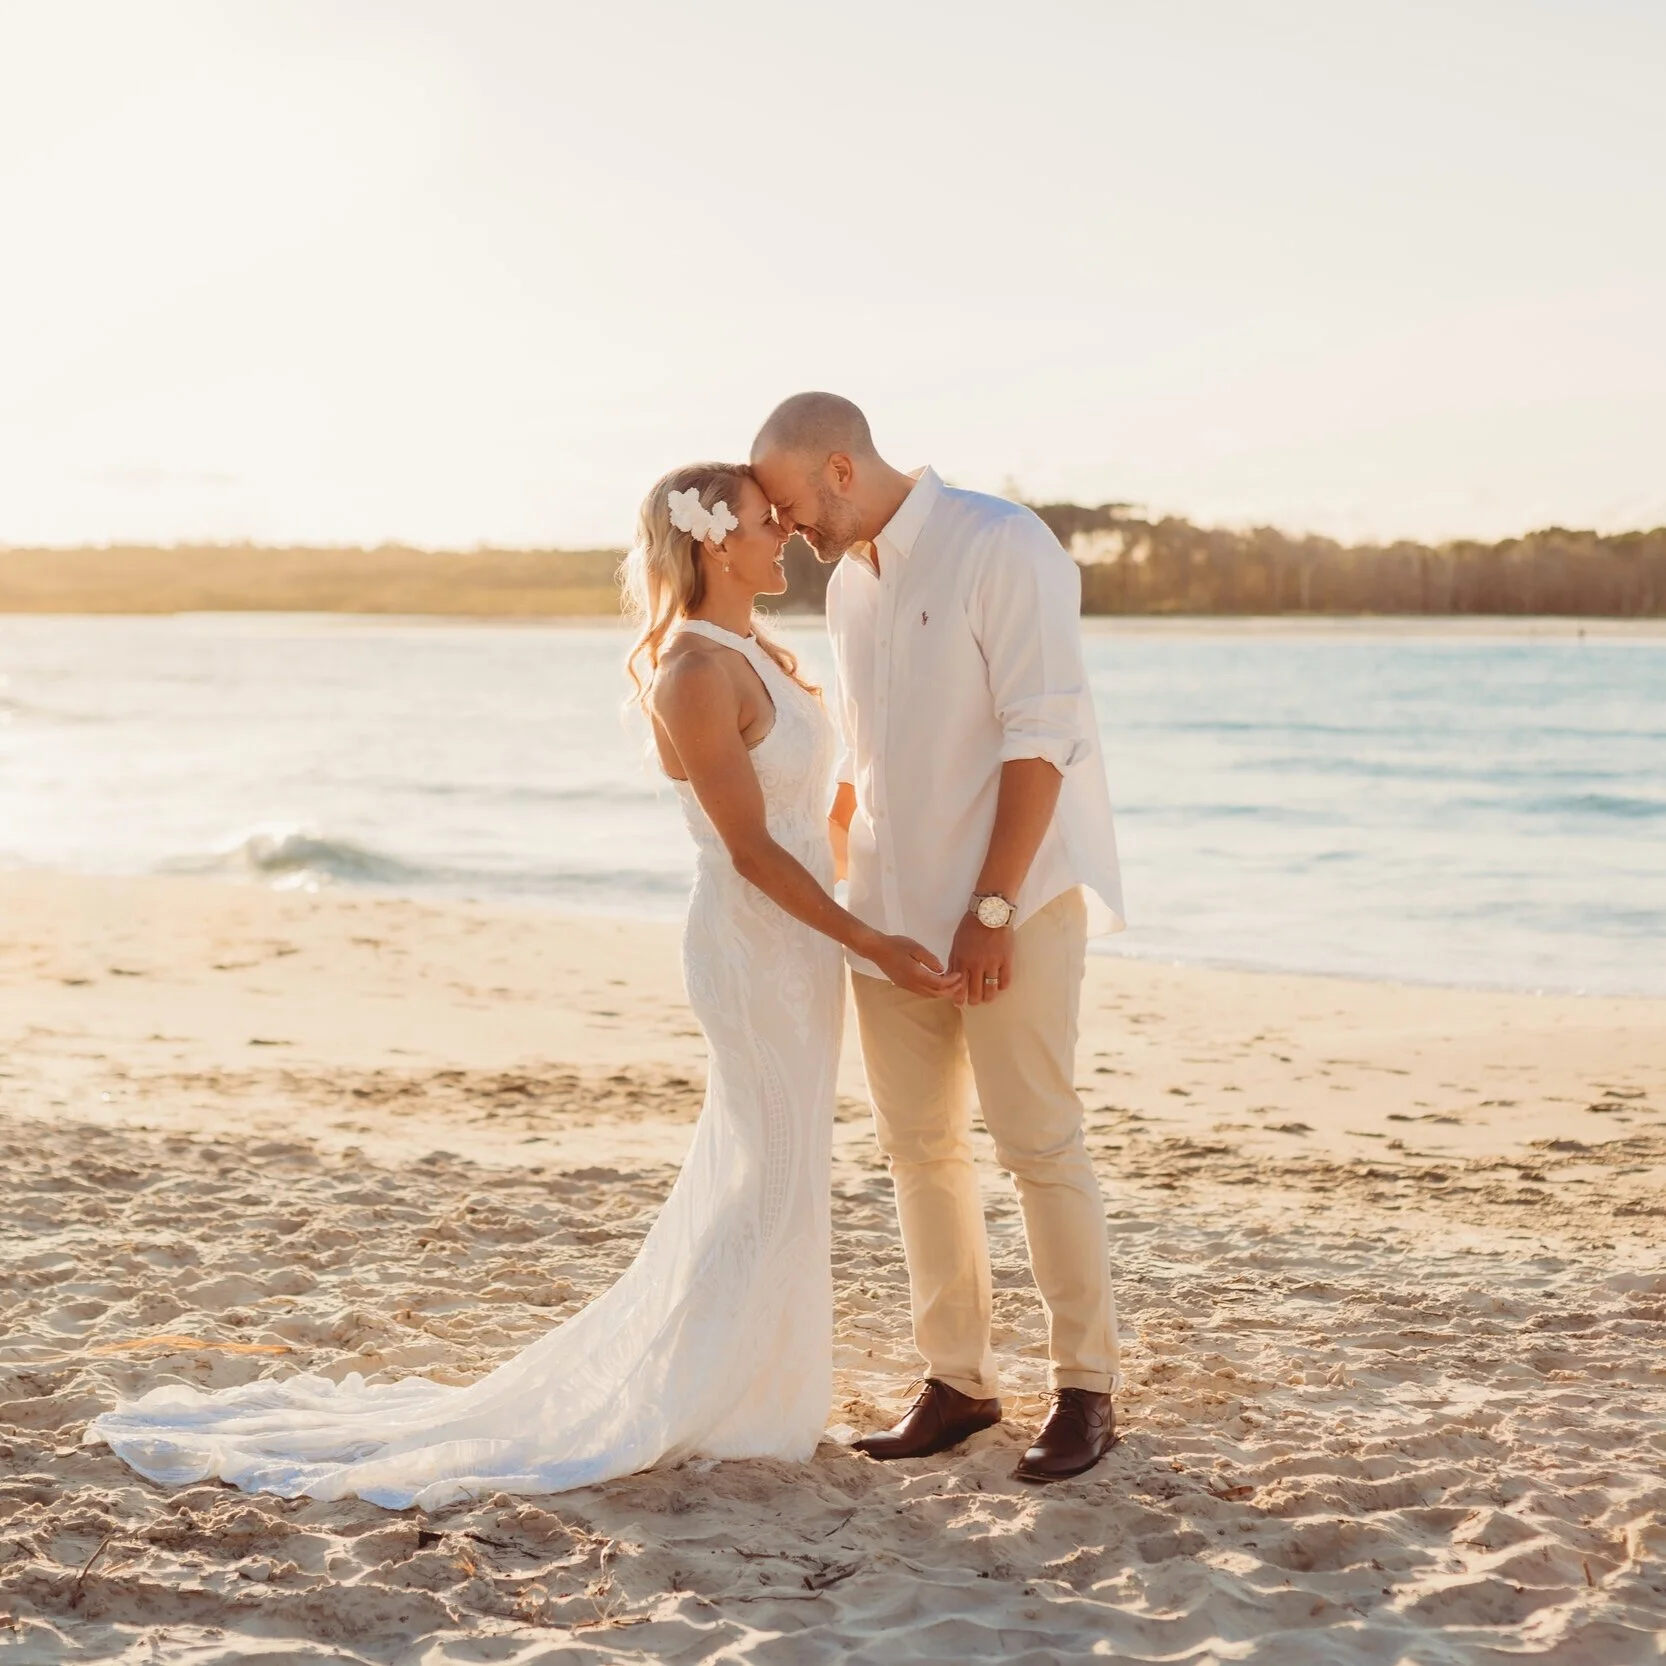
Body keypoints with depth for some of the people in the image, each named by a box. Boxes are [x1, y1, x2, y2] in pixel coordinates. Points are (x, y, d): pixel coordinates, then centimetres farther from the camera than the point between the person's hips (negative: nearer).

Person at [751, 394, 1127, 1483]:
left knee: (1039, 1142, -4)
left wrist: (994, 908, -19)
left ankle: (1087, 1392, 6)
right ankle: (959, 1382, 16)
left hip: (1011, 900, -7)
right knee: (920, 1147, 7)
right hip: (894, 905, 7)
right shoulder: (849, 581, 13)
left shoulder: (1001, 547, -11)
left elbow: (1039, 737, -16)